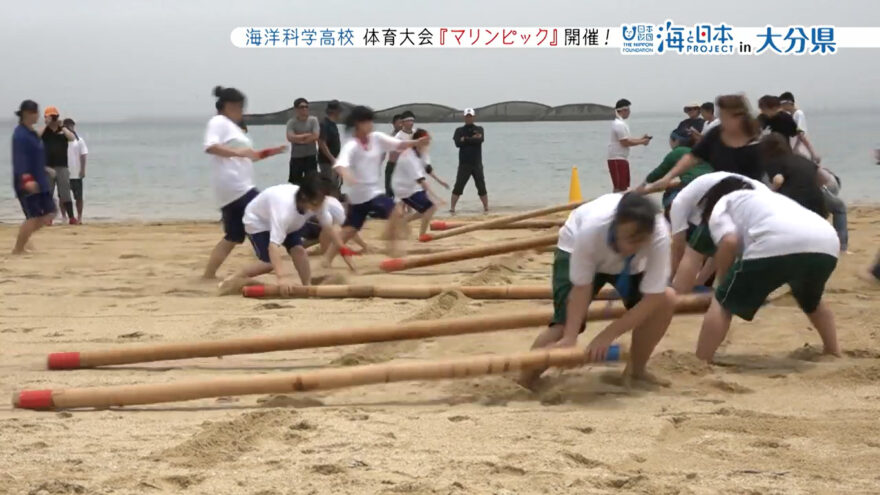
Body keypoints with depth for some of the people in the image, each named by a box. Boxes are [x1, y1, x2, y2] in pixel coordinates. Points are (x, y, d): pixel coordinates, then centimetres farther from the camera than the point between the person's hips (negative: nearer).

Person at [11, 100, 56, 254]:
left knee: (49, 213, 10)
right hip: (27, 182, -10)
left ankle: (24, 237, 24)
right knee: (34, 217, -9)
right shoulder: (20, 135, -16)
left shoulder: (32, 133, 13)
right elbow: (20, 159, -26)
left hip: (39, 181, 10)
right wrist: (26, 179, -37)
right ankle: (18, 249, 3)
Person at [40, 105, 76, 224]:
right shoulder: (44, 131, 6)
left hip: (62, 167, -1)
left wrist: (61, 126, -8)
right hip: (47, 167, 1)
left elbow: (72, 138, -12)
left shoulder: (63, 131, 7)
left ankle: (72, 218, -3)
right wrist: (46, 124, -12)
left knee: (65, 194, -1)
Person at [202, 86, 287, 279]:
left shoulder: (230, 126, 25)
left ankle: (208, 275, 9)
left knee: (233, 237, 9)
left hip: (239, 187, 10)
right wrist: (237, 152, -33)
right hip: (234, 187, -10)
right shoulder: (218, 122, -6)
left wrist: (267, 153, 20)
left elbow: (244, 158, 30)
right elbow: (210, 147, -24)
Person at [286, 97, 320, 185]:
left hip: (311, 156, 0)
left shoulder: (313, 120, 0)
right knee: (295, 183, 8)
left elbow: (315, 136, -12)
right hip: (296, 157, 0)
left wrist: (299, 138, -11)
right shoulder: (291, 122, -2)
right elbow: (290, 137, -17)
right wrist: (307, 135, -13)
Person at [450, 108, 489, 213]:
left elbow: (480, 140, -12)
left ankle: (486, 208, 10)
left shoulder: (479, 129, 8)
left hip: (477, 163, 1)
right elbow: (457, 143, -11)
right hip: (464, 163, -1)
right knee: (458, 187, -5)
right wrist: (473, 139, -9)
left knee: (481, 187, 2)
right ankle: (452, 208, -1)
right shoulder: (459, 130, 7)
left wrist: (466, 139, -11)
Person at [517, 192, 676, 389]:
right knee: (566, 323, -20)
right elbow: (581, 287, -33)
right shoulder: (592, 227, -43)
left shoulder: (659, 236, -40)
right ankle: (523, 384, -3)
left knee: (666, 299, -20)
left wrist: (608, 335, -38)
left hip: (629, 264, 3)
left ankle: (636, 370, 2)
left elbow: (653, 298, -35)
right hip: (576, 250, -3)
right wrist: (570, 337, -41)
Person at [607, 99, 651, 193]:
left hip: (622, 158, 11)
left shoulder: (619, 123, 17)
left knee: (623, 186, 14)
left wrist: (641, 139, 12)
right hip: (617, 158, -11)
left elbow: (626, 139, 21)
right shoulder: (619, 124, -17)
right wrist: (641, 142, -11)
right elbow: (625, 143, -20)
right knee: (620, 187, -12)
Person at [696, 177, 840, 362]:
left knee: (723, 304, 10)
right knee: (811, 301, 39)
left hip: (777, 245, -7)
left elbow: (730, 242, 3)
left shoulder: (720, 207, 25)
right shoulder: (766, 197, 45)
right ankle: (834, 353, 42)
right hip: (826, 244, 7)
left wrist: (723, 280, 17)